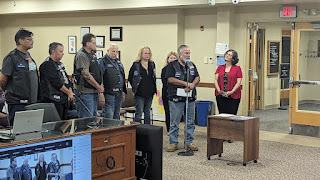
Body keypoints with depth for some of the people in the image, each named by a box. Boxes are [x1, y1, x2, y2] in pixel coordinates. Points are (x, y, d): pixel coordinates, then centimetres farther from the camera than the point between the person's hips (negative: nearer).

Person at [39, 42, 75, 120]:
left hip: (64, 99, 9)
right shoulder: (47, 65, -12)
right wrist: (69, 93, -12)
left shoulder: (59, 64, 17)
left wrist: (70, 92, 0)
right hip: (54, 100, -9)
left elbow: (67, 79, 16)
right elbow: (56, 83, -19)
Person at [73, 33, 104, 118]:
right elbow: (86, 75, -20)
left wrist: (100, 88, 10)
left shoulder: (92, 55, 16)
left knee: (95, 116, 14)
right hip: (85, 92, -10)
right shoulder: (81, 55, -14)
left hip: (94, 92, 10)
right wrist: (99, 87, -12)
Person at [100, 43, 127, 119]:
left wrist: (124, 91, 18)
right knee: (108, 116, -10)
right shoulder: (103, 62, -6)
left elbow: (123, 78, 23)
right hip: (109, 93, -7)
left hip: (119, 93, 8)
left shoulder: (118, 62, 18)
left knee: (116, 116, 12)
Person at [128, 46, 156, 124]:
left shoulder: (152, 64, 10)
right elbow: (130, 78, -1)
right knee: (139, 113, -5)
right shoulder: (136, 65, -5)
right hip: (140, 94, -5)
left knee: (147, 113, 13)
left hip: (150, 93, 5)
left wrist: (153, 89, 11)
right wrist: (135, 87, -1)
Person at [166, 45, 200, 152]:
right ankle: (173, 143, 8)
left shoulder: (192, 65, 14)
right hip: (176, 98, -5)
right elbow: (170, 79, -13)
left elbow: (197, 78, 9)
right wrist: (186, 84, -14)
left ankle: (189, 142, 18)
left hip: (190, 98, 5)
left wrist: (192, 85, -13)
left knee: (190, 122, 8)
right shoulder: (172, 65, -2)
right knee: (174, 122, 0)